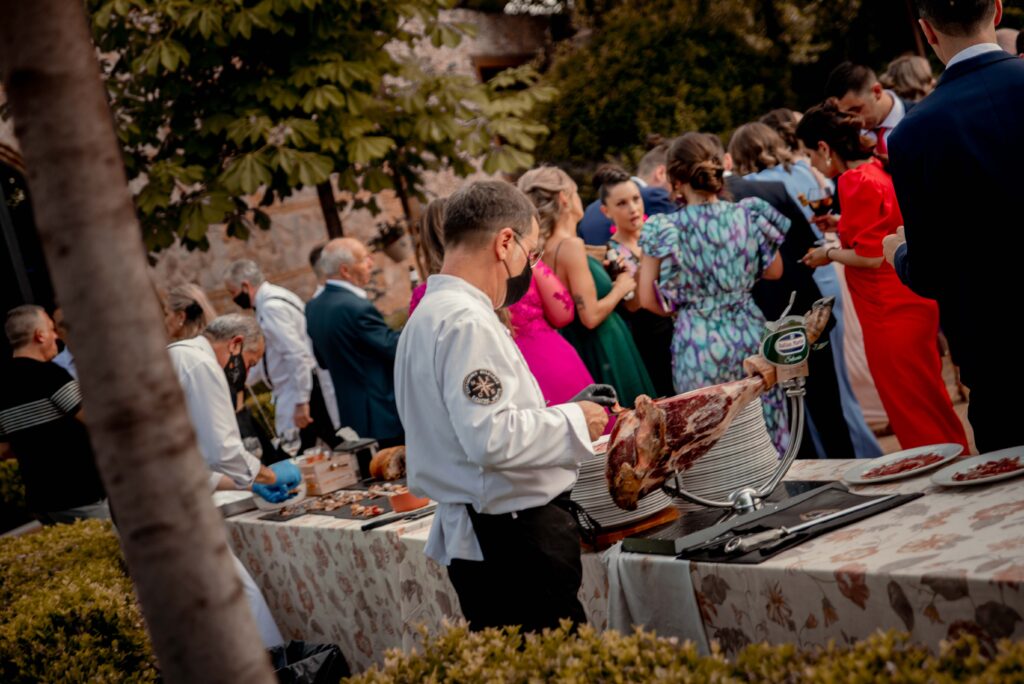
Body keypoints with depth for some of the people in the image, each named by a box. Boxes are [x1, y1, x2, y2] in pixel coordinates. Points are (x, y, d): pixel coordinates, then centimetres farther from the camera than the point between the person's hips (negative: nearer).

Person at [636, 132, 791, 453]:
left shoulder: (664, 229, -11)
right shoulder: (749, 215, -6)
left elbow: (647, 299, -7)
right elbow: (774, 271, 8)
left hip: (697, 345, -2)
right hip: (748, 337, 2)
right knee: (767, 435, 13)